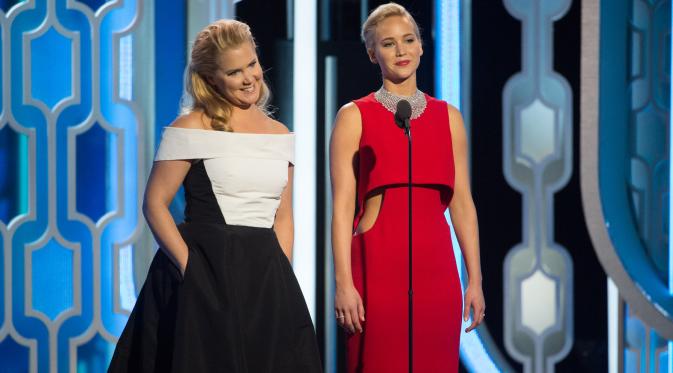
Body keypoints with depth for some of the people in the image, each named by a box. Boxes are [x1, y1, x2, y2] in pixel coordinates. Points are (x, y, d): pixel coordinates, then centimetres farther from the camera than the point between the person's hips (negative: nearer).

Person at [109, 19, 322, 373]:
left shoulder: (280, 135, 12)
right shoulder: (191, 129, -4)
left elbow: (283, 217, 15)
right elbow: (155, 204, -5)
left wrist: (280, 278, 3)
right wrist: (190, 267, -13)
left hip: (265, 278, 5)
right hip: (206, 276, -5)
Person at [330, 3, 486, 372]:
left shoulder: (448, 117, 12)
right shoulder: (354, 117, 2)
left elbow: (461, 202, 12)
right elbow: (342, 206, -4)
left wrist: (475, 279, 7)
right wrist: (343, 282, -12)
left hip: (435, 269, 3)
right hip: (378, 265, -3)